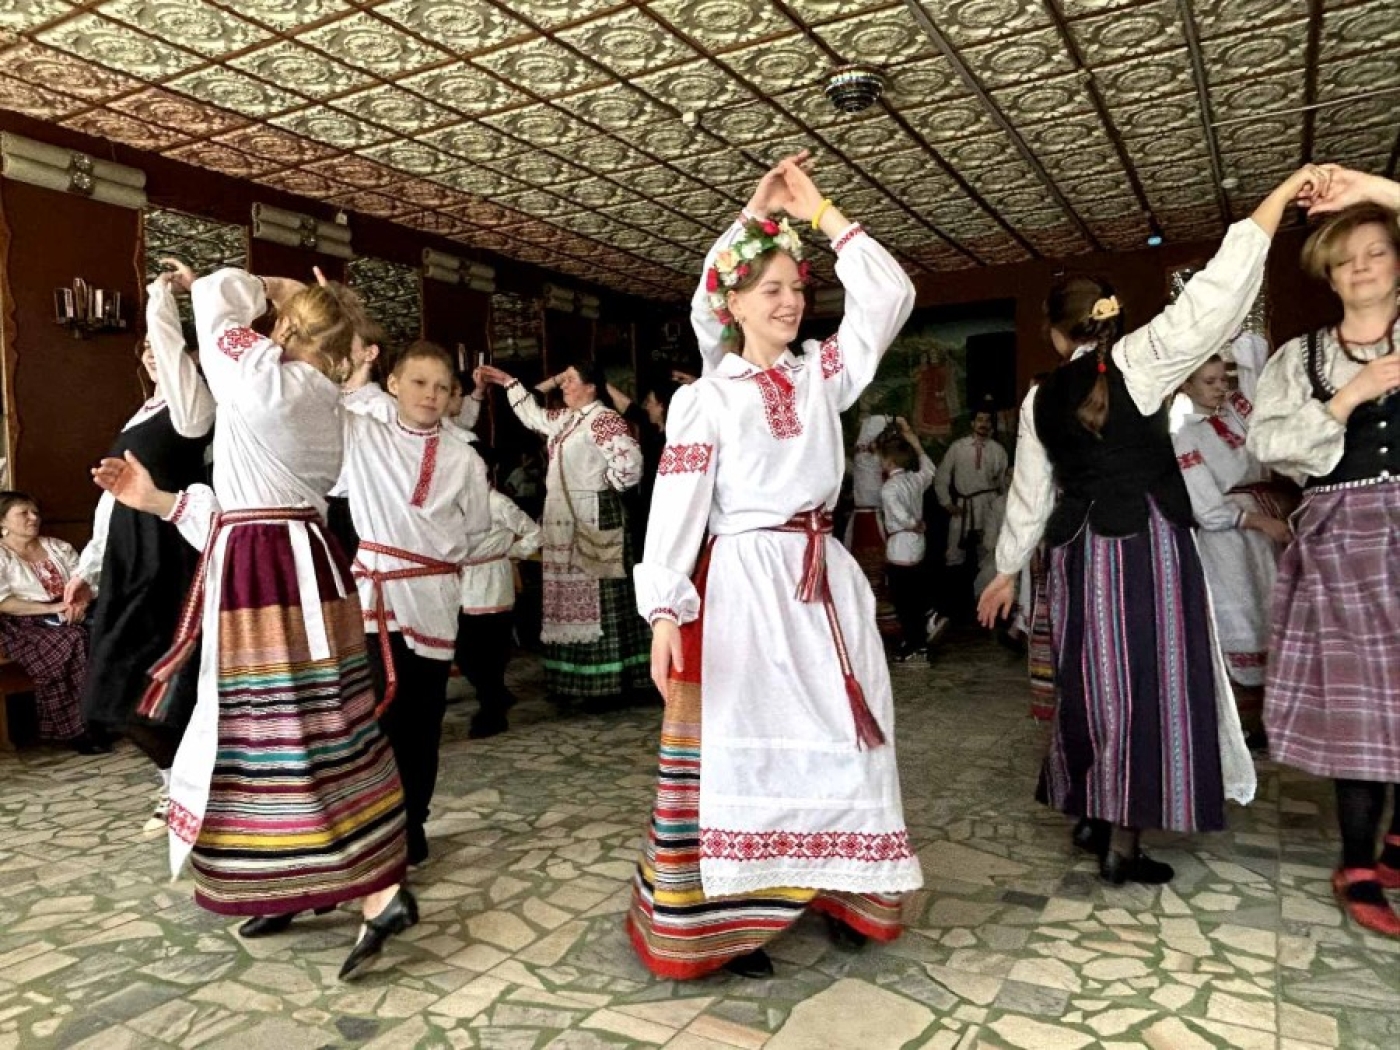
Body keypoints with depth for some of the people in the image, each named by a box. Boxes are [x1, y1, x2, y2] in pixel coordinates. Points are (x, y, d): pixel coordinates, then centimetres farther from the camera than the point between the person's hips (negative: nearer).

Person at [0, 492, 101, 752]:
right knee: (72, 644, -34)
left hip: (71, 618, 4)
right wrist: (51, 608, -19)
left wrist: (81, 601, -12)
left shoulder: (57, 546, 18)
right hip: (25, 625, -4)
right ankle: (72, 728, -25)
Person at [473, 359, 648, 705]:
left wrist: (606, 483, -12)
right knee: (573, 599, 13)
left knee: (597, 599, -6)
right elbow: (532, 415, 32)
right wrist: (508, 382, 29)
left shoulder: (603, 419, -13)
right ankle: (578, 678, 22)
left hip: (592, 519, -10)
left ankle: (608, 683, 0)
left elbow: (630, 458, -25)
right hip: (564, 521, 10)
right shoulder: (565, 419, 16)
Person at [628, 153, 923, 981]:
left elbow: (890, 296, 4)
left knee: (843, 735, 10)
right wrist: (666, 610, -19)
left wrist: (821, 212, 5)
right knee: (742, 745, 0)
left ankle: (838, 890, 27)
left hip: (827, 579, 5)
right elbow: (676, 506, -9)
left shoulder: (821, 375, 10)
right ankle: (732, 921, 12)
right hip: (746, 582, -5)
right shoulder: (707, 397, -2)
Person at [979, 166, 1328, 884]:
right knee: (1147, 679, 2)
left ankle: (1091, 815, 25)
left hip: (1077, 550, 5)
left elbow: (1030, 492, 12)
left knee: (1094, 680, 14)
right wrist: (1281, 196, -8)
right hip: (1146, 543, -4)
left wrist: (1008, 568, 20)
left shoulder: (1040, 398, 8)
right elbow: (1212, 299, -15)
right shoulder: (1136, 359, -4)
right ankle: (1124, 846, 7)